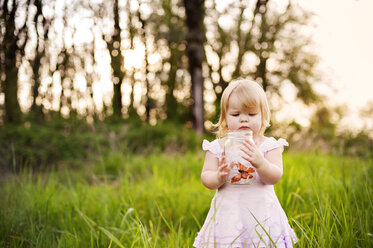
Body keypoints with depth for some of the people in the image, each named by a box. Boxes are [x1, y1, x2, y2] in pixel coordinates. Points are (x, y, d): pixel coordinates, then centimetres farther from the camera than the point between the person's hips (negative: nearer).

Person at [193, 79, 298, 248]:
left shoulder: (269, 145, -1)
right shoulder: (217, 147, 2)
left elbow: (275, 177, -12)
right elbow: (206, 178, -2)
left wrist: (260, 163, -32)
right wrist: (219, 177, -24)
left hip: (262, 214, 0)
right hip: (229, 215, 1)